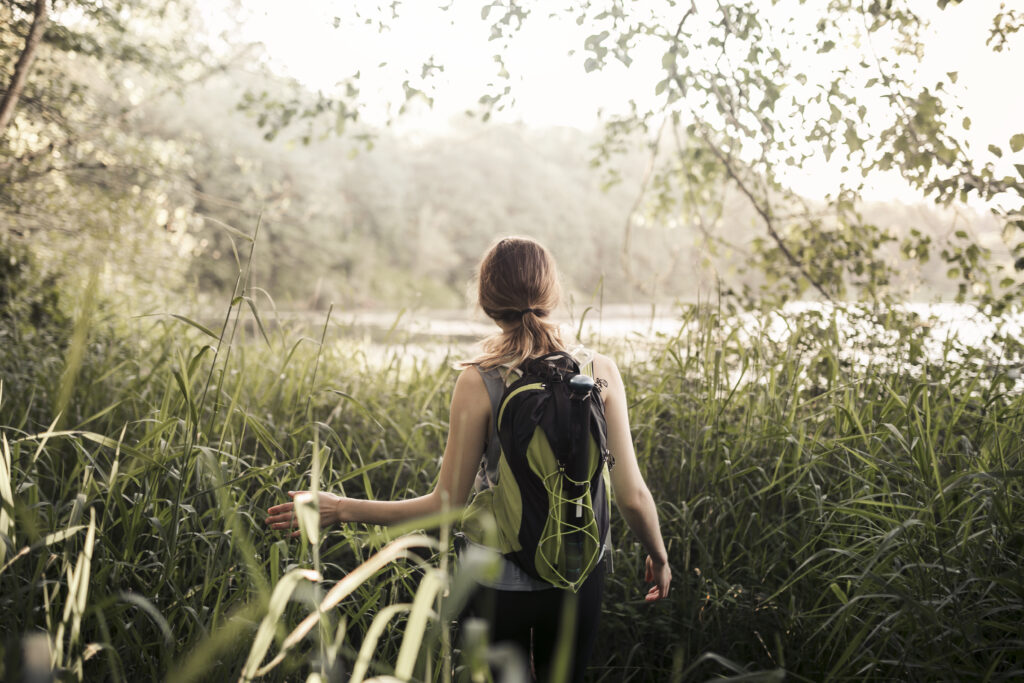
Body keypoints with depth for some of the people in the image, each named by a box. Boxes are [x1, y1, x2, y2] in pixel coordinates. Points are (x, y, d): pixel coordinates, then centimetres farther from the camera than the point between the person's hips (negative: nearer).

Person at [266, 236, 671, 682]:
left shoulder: (479, 382, -15)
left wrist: (342, 509, -2)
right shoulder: (600, 371, -9)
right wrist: (658, 555, 12)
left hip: (500, 585, -2)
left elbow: (446, 505, -11)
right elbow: (631, 495, -8)